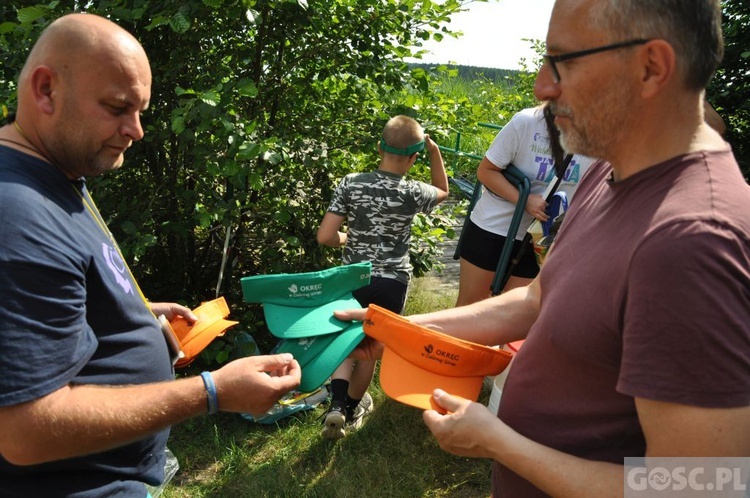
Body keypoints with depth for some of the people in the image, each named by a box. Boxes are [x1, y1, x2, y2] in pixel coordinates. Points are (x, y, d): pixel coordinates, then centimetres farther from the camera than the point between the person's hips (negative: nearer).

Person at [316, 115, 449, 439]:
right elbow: (443, 191, 14)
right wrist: (434, 149, 9)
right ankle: (351, 407, 36)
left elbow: (325, 236, -11)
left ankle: (337, 404, 4)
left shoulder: (351, 183, -9)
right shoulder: (413, 192, -11)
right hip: (392, 282, -1)